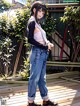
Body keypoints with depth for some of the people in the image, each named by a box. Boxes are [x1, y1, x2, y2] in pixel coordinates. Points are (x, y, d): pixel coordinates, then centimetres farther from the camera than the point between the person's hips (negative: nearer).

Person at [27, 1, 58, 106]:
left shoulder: (37, 23, 18)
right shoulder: (32, 22, -6)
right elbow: (30, 39, -16)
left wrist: (48, 42, -4)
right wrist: (45, 47, -14)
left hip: (43, 53, 8)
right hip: (37, 52, -8)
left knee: (42, 78, 12)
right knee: (35, 77, -3)